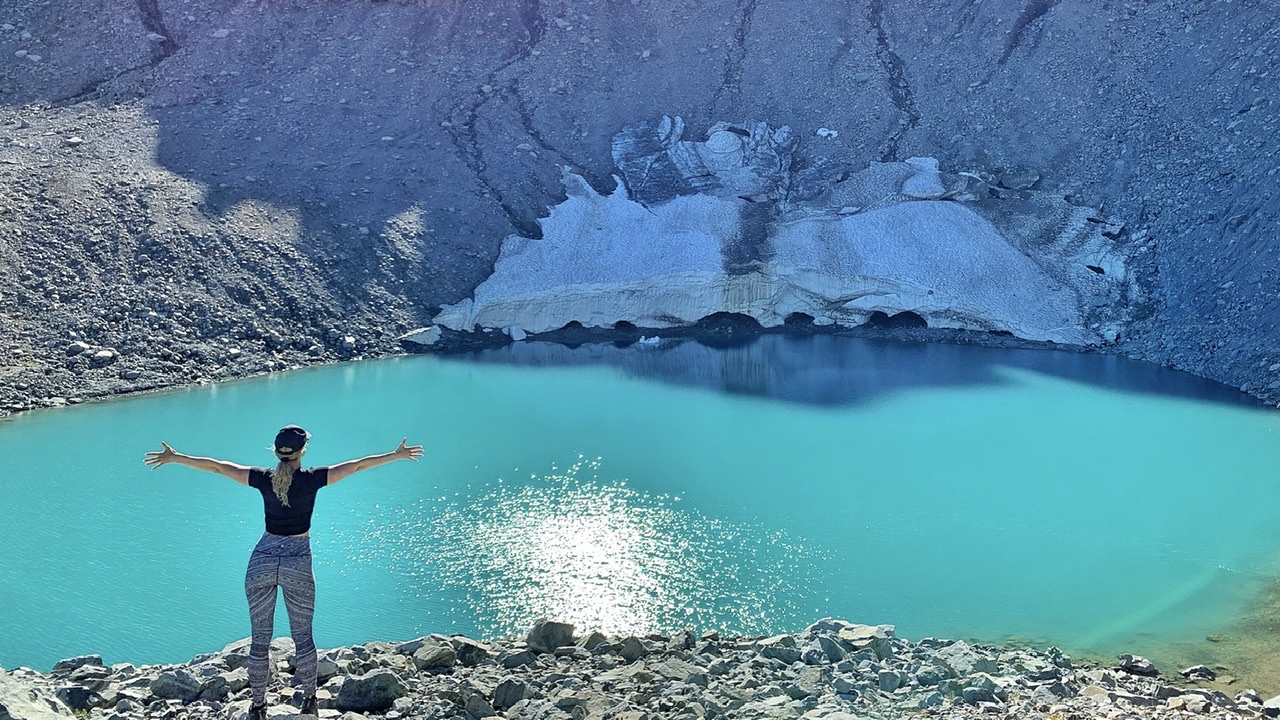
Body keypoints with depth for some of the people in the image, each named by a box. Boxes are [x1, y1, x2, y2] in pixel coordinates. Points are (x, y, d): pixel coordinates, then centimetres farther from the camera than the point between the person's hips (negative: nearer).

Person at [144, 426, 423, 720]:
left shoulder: (264, 479, -4)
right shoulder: (312, 479, -9)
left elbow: (216, 466, 2)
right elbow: (357, 465, -3)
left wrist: (174, 457, 12)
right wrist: (397, 455, 5)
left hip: (262, 561, 2)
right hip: (298, 564, -2)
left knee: (260, 639, 10)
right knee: (302, 636, 12)